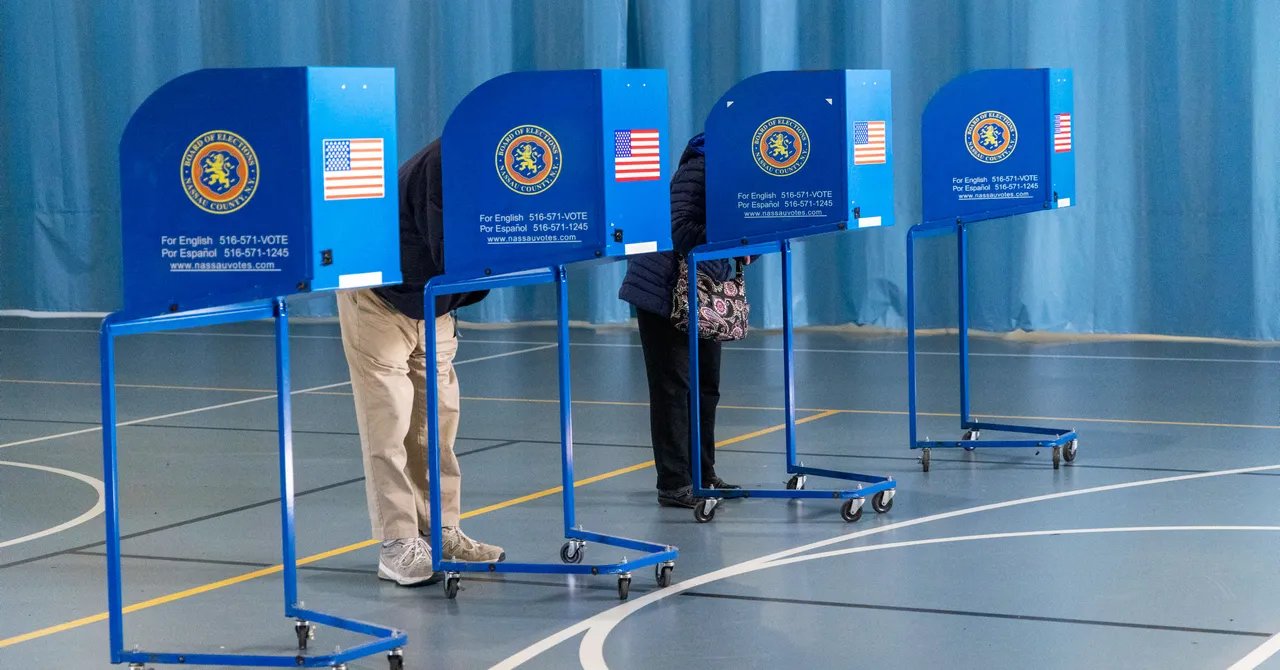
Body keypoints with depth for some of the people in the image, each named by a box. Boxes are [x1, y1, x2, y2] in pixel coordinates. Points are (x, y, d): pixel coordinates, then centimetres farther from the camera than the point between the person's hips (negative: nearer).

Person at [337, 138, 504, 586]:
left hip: (435, 306, 7)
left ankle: (441, 534, 12)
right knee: (389, 425, -7)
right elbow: (449, 253, -34)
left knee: (437, 424, 6)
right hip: (379, 297, -7)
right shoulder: (447, 162, -28)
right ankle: (398, 546, -6)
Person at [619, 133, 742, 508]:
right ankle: (674, 484, -3)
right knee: (672, 387, -6)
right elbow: (680, 232, -25)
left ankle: (703, 475, 20)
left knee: (707, 384, 11)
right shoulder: (697, 169, -19)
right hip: (663, 291, -9)